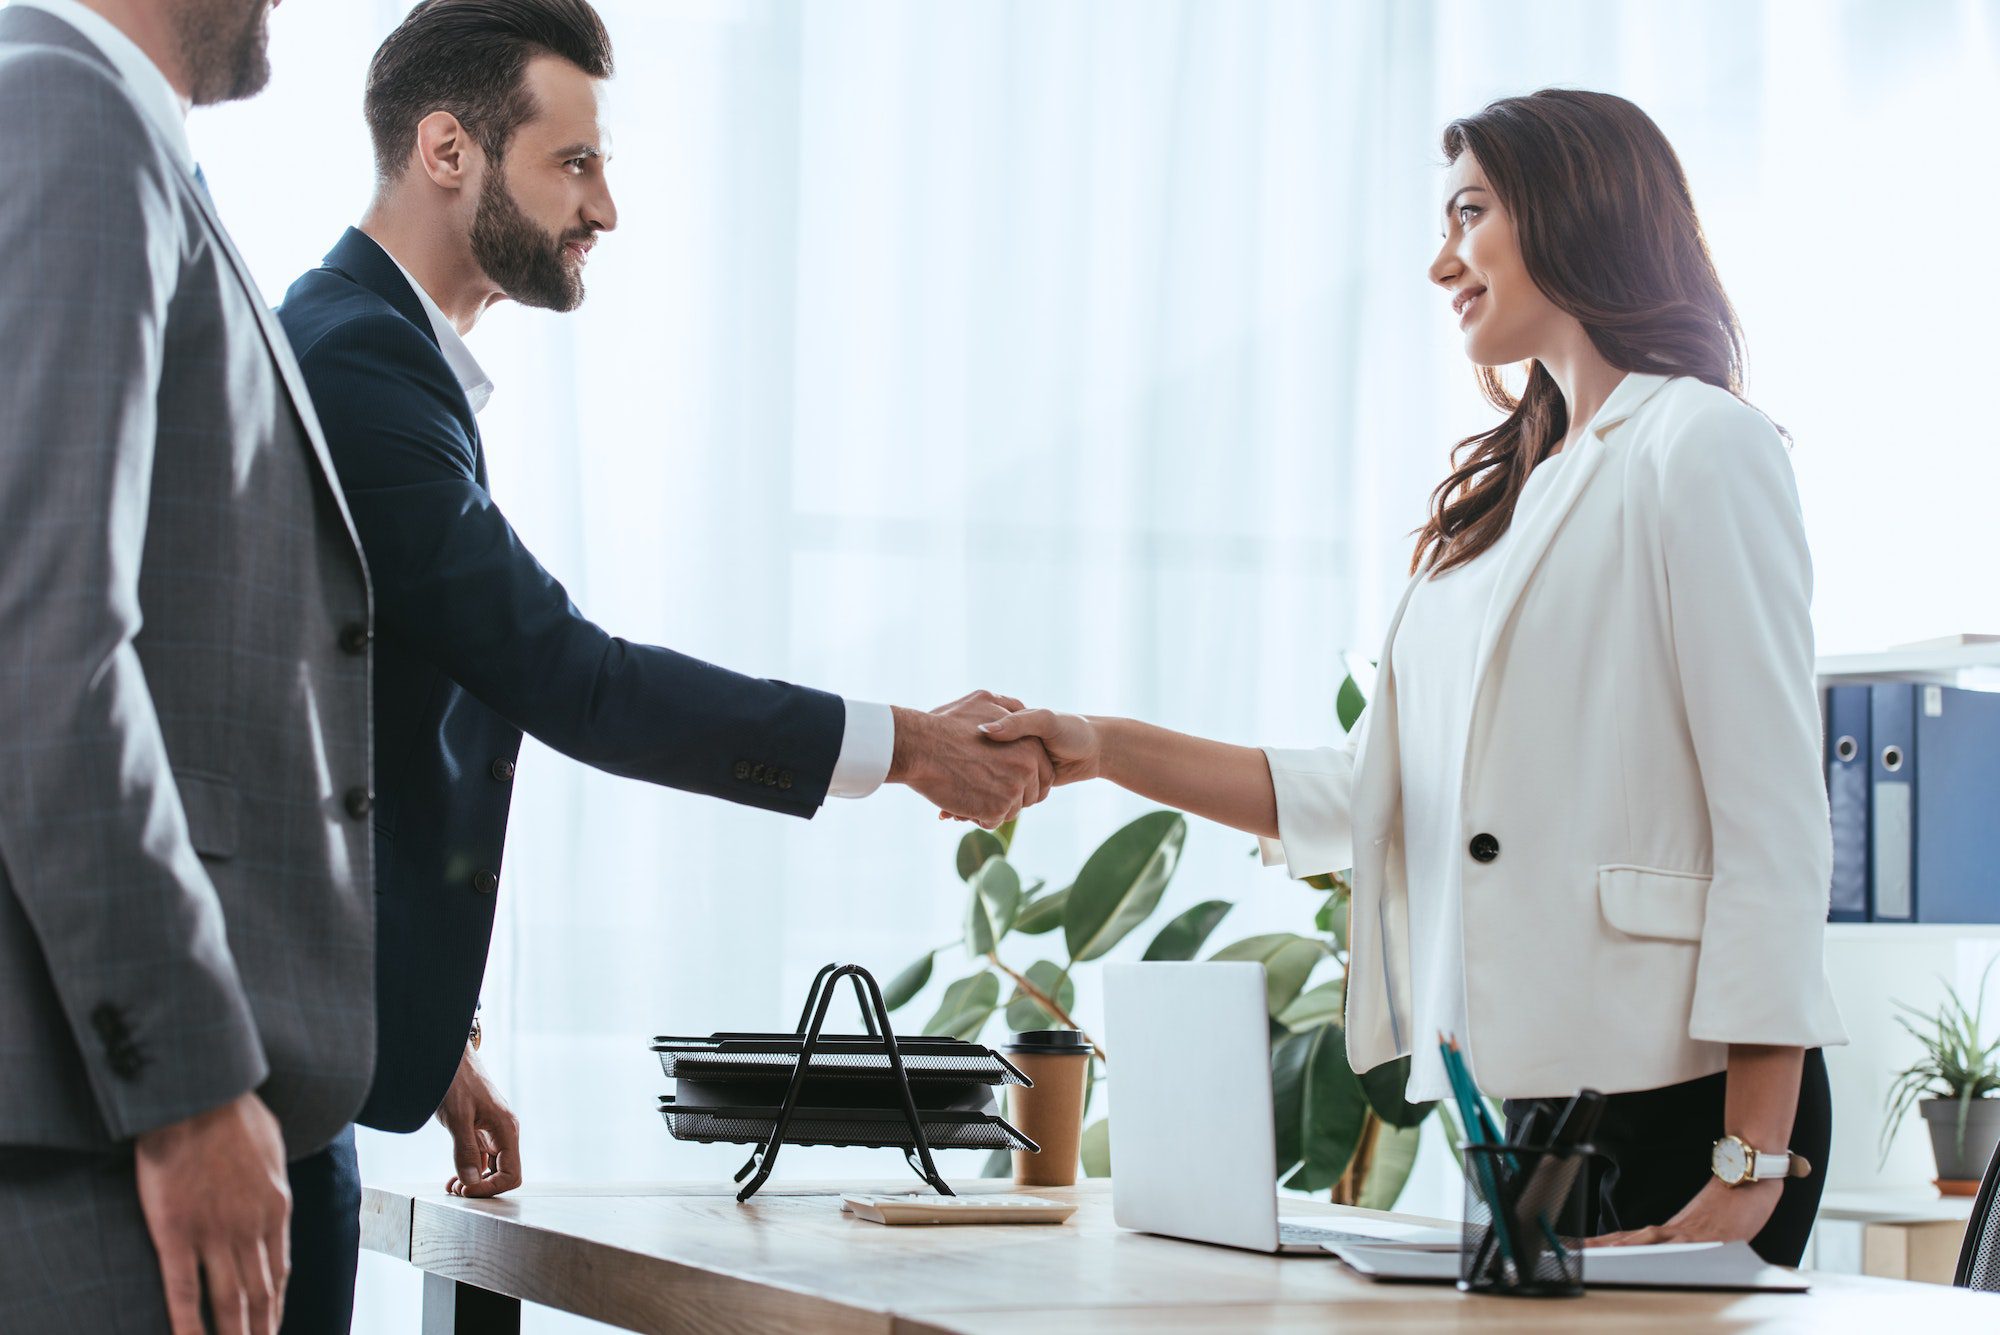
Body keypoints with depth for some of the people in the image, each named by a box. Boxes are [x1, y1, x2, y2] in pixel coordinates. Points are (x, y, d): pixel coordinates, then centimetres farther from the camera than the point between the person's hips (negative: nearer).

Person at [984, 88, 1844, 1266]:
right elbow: (1365, 796, 15)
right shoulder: (1505, 499, 21)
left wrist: (1752, 1161, -17)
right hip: (1523, 1088, 7)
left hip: (1673, 1084, -7)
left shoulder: (1701, 449, -4)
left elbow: (1773, 816, -11)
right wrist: (1103, 750, 7)